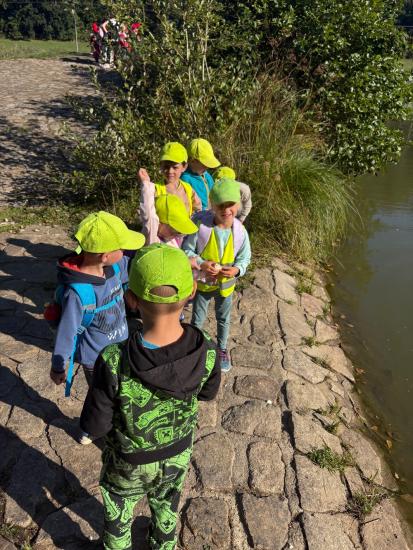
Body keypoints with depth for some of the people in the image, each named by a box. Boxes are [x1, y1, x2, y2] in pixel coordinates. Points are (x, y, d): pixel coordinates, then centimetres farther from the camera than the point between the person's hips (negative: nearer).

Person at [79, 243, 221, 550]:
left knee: (119, 510, 30)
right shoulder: (207, 352, -33)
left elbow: (94, 426, -24)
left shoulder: (114, 365, -42)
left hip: (130, 460, -2)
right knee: (165, 504, 34)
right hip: (178, 451, 3)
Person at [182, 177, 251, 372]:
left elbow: (245, 257, -5)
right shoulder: (201, 225, -25)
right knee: (197, 319, 20)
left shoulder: (240, 230, -17)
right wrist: (201, 264, -30)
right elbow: (186, 250, -15)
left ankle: (222, 349, 49)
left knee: (224, 319, 24)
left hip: (225, 284, 2)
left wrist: (237, 269, -25)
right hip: (202, 282, -2)